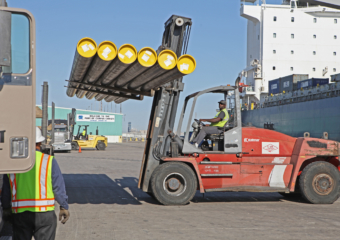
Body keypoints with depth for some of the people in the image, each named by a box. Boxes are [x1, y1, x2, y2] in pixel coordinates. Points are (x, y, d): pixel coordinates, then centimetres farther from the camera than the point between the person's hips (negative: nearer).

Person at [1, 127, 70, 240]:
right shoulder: (49, 161, -3)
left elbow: (5, 191, 12)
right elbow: (58, 187, -3)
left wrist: (6, 209, 25)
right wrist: (64, 207, 7)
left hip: (20, 213, 2)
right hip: (44, 213, -2)